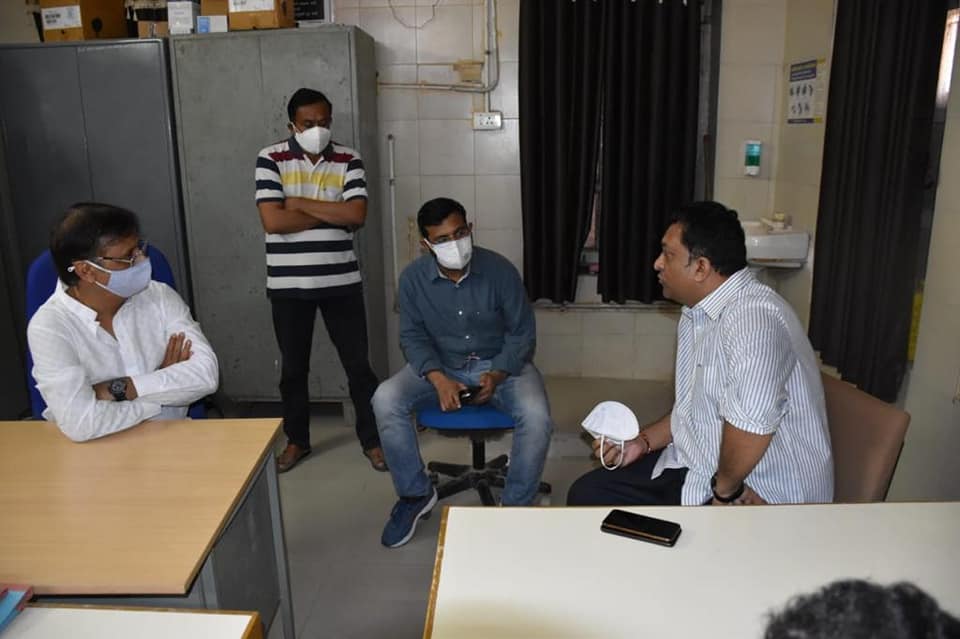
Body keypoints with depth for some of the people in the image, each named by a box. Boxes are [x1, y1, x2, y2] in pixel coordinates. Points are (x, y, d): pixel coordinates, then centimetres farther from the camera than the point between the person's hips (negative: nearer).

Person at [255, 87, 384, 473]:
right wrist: (333, 214, -12)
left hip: (341, 282, 1)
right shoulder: (271, 159, -4)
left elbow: (357, 215, -13)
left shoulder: (349, 160, 1)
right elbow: (273, 221, -16)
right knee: (293, 368, 13)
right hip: (288, 285, 0)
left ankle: (372, 439, 23)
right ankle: (296, 440, 32)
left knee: (358, 364, 7)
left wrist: (300, 203, -13)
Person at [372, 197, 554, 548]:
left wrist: (497, 375, -24)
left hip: (500, 364, -1)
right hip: (441, 366, 2)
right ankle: (416, 493, -3)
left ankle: (516, 506, -6)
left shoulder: (500, 270, -15)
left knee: (536, 416, -31)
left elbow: (522, 332, -8)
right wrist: (438, 379, -22)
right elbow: (413, 336, -4)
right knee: (385, 400, -24)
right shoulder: (413, 278, -9)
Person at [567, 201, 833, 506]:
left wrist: (725, 489, -24)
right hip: (697, 464, 9)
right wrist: (644, 442, 5)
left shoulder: (753, 318, -26)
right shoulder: (695, 314, 10)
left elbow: (751, 423, -41)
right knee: (586, 494, 5)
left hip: (762, 495, -9)